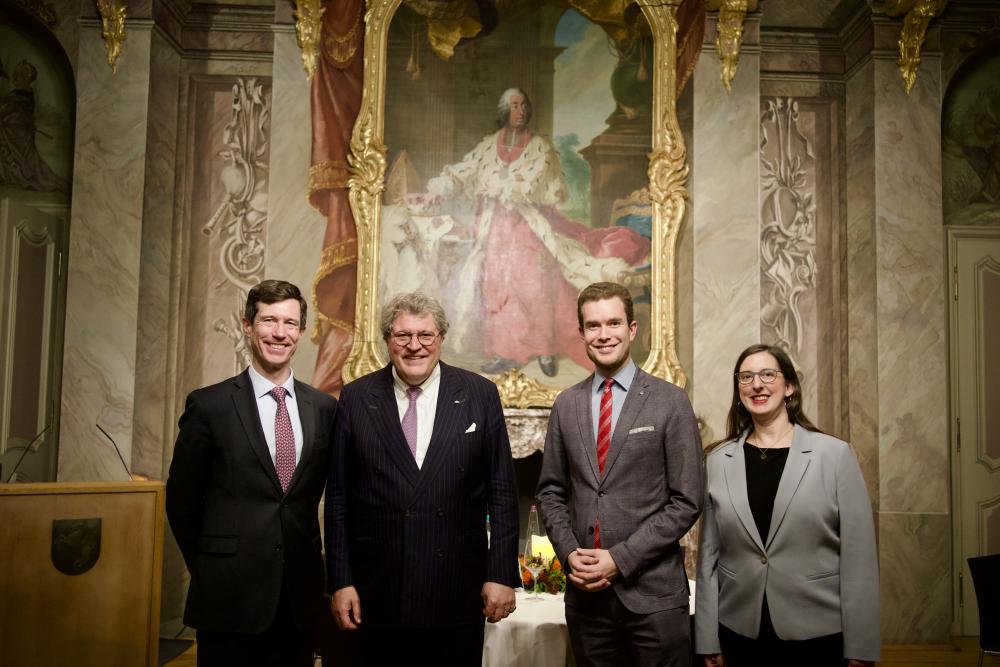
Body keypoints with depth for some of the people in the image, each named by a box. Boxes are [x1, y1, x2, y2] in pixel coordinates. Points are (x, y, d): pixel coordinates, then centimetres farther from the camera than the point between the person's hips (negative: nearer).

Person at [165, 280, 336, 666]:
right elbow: (181, 499, 2)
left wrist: (304, 558, 11)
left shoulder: (325, 408, 3)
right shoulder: (209, 405, -5)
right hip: (230, 595, -3)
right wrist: (210, 569, 7)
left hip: (300, 595, 3)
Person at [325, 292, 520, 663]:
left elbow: (501, 491, 1)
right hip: (379, 597, 0)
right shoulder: (356, 399, 2)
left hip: (459, 596, 0)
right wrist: (340, 581, 0)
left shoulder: (480, 395, 1)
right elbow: (338, 498, 3)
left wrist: (502, 575, -3)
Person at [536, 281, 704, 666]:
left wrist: (620, 558, -12)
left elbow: (686, 501, -6)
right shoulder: (566, 404, 7)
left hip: (652, 592, -3)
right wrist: (569, 553, -4)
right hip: (585, 591, 3)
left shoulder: (670, 402, -4)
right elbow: (551, 492, 12)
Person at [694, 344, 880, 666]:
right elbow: (708, 556, 4)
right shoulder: (718, 461, 2)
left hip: (820, 636, -2)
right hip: (740, 635, 2)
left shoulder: (835, 454, -5)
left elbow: (858, 555, -5)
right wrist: (708, 640, 4)